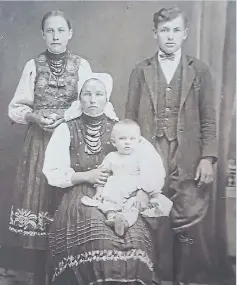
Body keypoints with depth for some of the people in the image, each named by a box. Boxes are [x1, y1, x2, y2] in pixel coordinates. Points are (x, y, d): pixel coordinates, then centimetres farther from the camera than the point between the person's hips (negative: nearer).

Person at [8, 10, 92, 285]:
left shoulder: (82, 65, 4)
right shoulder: (33, 65, 6)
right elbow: (15, 108, 7)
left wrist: (66, 116, -13)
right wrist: (35, 117, -11)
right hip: (39, 141, 1)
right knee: (38, 197, 1)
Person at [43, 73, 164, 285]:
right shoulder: (66, 130, 6)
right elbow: (52, 173, 0)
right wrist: (86, 176, -10)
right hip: (80, 198, -1)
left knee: (134, 239, -27)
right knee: (96, 238, -31)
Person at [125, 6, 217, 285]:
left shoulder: (199, 70, 6)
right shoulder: (140, 71, 8)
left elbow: (208, 119, 4)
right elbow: (130, 117, 7)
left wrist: (208, 157, -4)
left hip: (187, 162, 0)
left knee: (188, 225, 1)